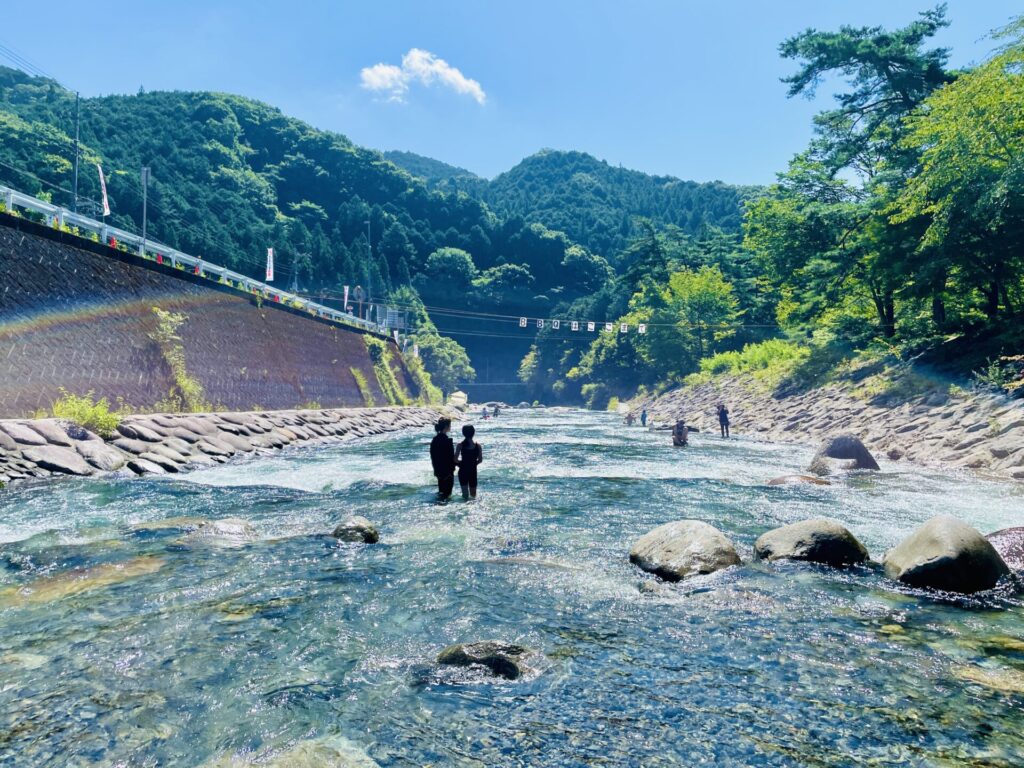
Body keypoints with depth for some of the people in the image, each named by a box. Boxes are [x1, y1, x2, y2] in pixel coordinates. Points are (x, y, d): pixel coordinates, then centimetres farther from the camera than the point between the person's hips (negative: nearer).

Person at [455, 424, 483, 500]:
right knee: (473, 494, 18)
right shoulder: (478, 446, -9)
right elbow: (480, 460, -2)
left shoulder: (460, 445, -11)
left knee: (465, 493, 7)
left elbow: (455, 459, -10)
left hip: (463, 471, -1)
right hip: (473, 471, 1)